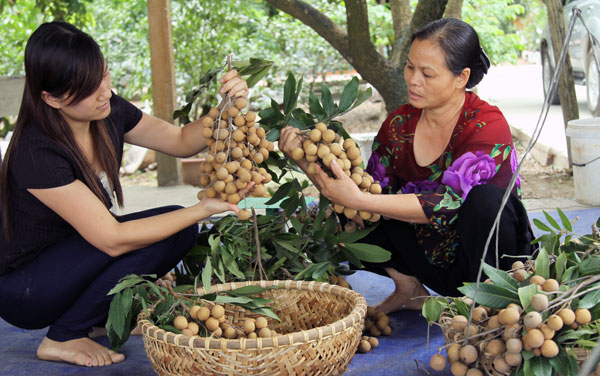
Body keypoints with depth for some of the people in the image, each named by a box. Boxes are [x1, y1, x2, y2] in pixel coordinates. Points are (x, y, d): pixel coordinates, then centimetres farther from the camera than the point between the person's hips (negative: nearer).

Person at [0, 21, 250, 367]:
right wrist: (204, 209, -30)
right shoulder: (36, 154, -31)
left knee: (180, 229, -8)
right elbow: (112, 239, -31)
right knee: (144, 239, -25)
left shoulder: (108, 112, -9)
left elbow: (181, 141, 1)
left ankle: (107, 318, 7)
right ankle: (62, 338, -9)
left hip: (74, 260, 8)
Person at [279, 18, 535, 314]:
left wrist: (358, 200, -38)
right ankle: (410, 290, 3)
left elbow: (447, 203, -33)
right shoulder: (399, 124, -4)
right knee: (352, 220, -14)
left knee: (485, 196, -35)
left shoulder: (488, 126, -22)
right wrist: (309, 162, -19)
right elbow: (372, 190, -4)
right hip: (435, 262, 4)